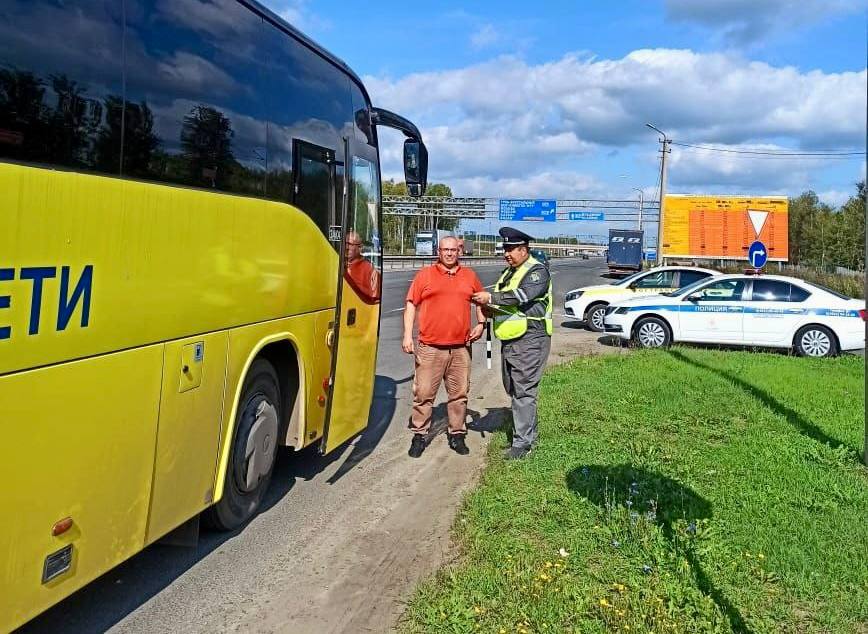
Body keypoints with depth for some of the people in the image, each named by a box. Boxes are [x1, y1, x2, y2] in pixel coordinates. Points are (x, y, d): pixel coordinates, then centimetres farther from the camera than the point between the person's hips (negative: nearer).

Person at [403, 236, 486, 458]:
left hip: (460, 348, 3)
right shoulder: (425, 275, 3)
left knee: (459, 393, 8)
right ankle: (419, 435, 12)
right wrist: (407, 335, -5)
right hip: (430, 348, -2)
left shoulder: (469, 276, 12)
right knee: (423, 393, 0)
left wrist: (481, 324, 8)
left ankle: (457, 435, 21)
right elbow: (411, 305, 2)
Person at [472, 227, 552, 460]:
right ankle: (529, 432, 28)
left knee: (524, 392, -8)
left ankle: (522, 442, -2)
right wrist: (489, 307, 6)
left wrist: (491, 298, -24)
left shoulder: (537, 271, -8)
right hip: (510, 340, 9)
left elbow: (522, 295, -25)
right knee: (513, 389, 15)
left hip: (530, 339, -9)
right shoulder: (509, 273, 20)